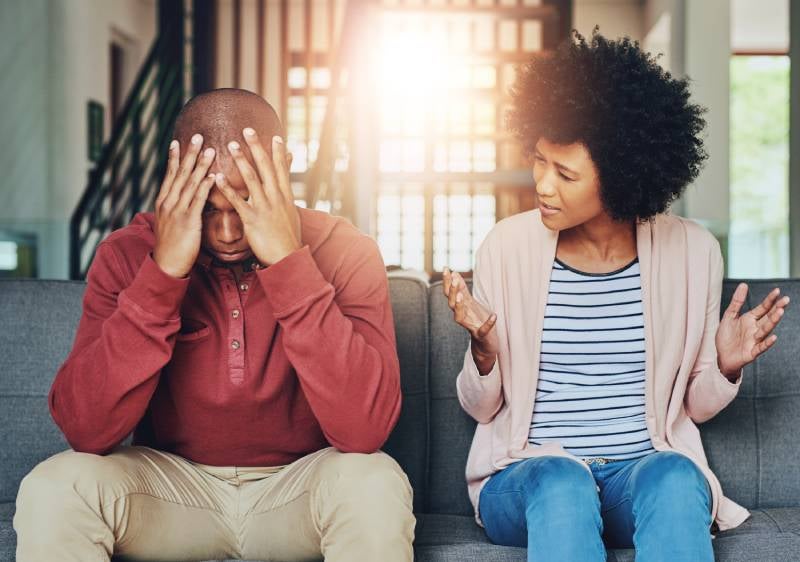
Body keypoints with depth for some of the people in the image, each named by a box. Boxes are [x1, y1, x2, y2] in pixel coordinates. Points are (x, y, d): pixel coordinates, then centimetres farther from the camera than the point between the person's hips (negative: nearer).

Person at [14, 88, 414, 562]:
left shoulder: (342, 252, -15)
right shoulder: (128, 254, -11)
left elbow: (366, 429, -28)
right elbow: (86, 431, -21)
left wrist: (290, 262, -32)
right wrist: (164, 272, -29)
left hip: (302, 486, 0)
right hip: (173, 481, 1)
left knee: (375, 487, -31)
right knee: (52, 490, -26)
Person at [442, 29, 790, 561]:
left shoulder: (693, 251, -1)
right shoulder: (508, 247, -4)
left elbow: (695, 405, 10)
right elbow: (481, 407, 3)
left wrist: (726, 367, -11)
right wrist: (483, 348, -17)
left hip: (649, 467, 1)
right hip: (528, 476, -1)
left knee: (675, 478, -33)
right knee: (562, 484, -35)